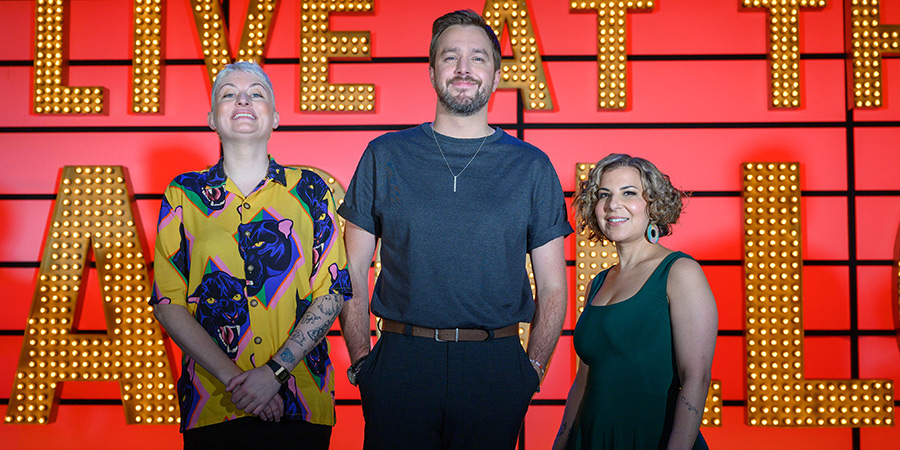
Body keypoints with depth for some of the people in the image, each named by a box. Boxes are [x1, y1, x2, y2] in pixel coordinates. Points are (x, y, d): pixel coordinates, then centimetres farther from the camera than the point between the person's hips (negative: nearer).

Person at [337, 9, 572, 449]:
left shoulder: (532, 166, 5)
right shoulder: (385, 157, 5)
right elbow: (353, 272, 5)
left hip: (494, 366, 0)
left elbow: (552, 285, 7)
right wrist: (361, 360, -3)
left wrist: (532, 369, -1)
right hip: (400, 363, 0)